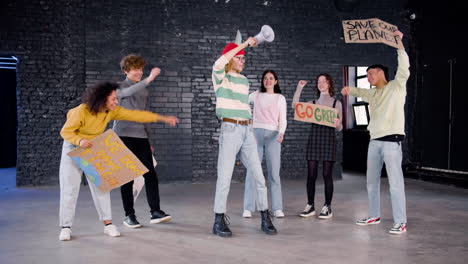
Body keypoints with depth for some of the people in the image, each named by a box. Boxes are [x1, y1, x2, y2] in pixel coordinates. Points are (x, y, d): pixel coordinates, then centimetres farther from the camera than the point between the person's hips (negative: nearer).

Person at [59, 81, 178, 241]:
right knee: (70, 188, -4)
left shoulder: (111, 111, -15)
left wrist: (163, 118, -15)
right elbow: (65, 131, -20)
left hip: (94, 150, 4)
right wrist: (79, 140, -41)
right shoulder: (81, 112, -28)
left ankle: (108, 224, 6)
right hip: (73, 149, -4)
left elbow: (135, 115, -14)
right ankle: (66, 227, 6)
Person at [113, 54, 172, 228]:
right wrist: (149, 79, -35)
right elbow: (129, 92, -23)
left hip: (141, 137, 4)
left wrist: (149, 140, 19)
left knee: (150, 174, -5)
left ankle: (155, 211, -1)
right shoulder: (119, 88, 2)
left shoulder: (145, 91, 18)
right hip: (124, 136, -4)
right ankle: (129, 215, 6)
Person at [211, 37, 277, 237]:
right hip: (230, 129, -6)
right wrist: (245, 43, -19)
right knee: (225, 178, -6)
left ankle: (265, 219, 12)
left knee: (259, 176, 3)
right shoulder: (220, 77, 0)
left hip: (247, 131, 6)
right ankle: (219, 221, 5)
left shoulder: (244, 80, 18)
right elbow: (219, 64, -24)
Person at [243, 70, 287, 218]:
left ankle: (277, 208, 2)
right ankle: (248, 208, -2)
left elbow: (283, 120, 3)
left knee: (274, 172, -2)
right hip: (256, 133, 1)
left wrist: (281, 133, -13)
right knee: (252, 171, -4)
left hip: (272, 135, 0)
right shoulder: (256, 95, 12)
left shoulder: (280, 98, 10)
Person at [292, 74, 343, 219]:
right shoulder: (312, 103, 15)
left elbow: (339, 127, 6)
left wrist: (337, 124, -18)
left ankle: (327, 207, 4)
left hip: (329, 139, -2)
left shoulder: (336, 103, 9)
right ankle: (310, 206, 10)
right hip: (313, 138, 2)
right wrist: (299, 87, -1)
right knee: (311, 174, 1)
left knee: (327, 174, -3)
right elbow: (295, 106, -2)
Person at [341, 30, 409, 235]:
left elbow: (404, 67, -12)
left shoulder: (396, 87, 0)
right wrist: (350, 89, 8)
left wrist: (399, 44, -13)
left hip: (391, 139, -8)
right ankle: (374, 216, 22)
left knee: (395, 182, -10)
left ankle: (400, 222, -7)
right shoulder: (373, 94, 20)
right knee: (372, 181, 12)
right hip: (375, 140, 8)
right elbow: (359, 92, 28)